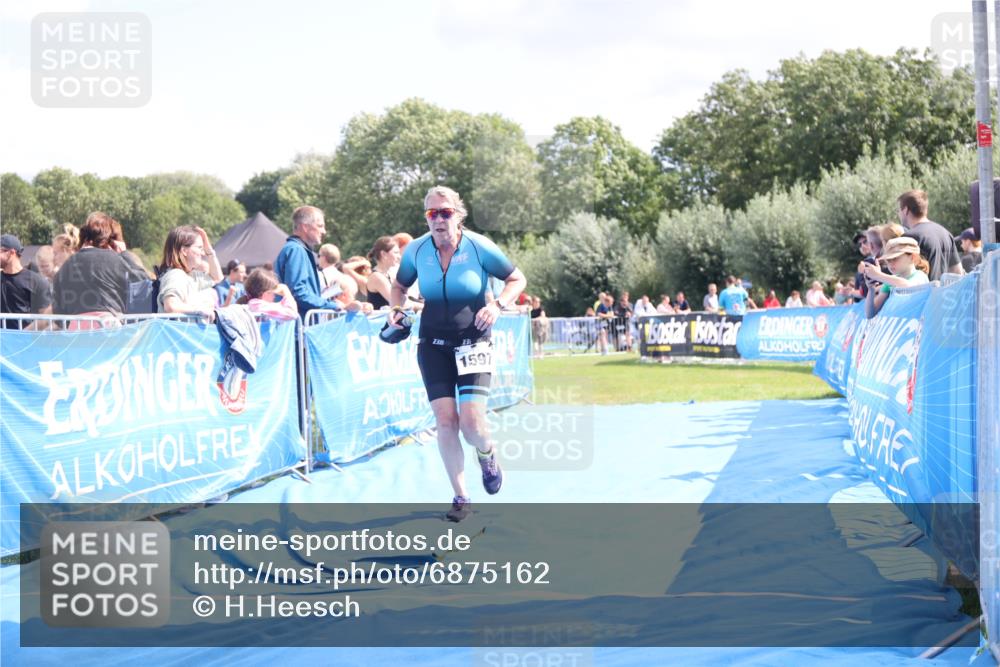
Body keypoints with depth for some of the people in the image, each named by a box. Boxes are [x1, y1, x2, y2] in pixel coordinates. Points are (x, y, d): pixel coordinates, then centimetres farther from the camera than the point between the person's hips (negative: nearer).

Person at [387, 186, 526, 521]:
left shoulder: (479, 247, -11)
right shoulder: (416, 250, -3)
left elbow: (517, 279, 0)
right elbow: (399, 286, 16)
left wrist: (497, 305, -17)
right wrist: (396, 309, -5)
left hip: (473, 341, -2)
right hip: (433, 344, 3)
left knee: (471, 421, -15)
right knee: (445, 420, -5)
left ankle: (487, 455, 23)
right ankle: (461, 497, 7)